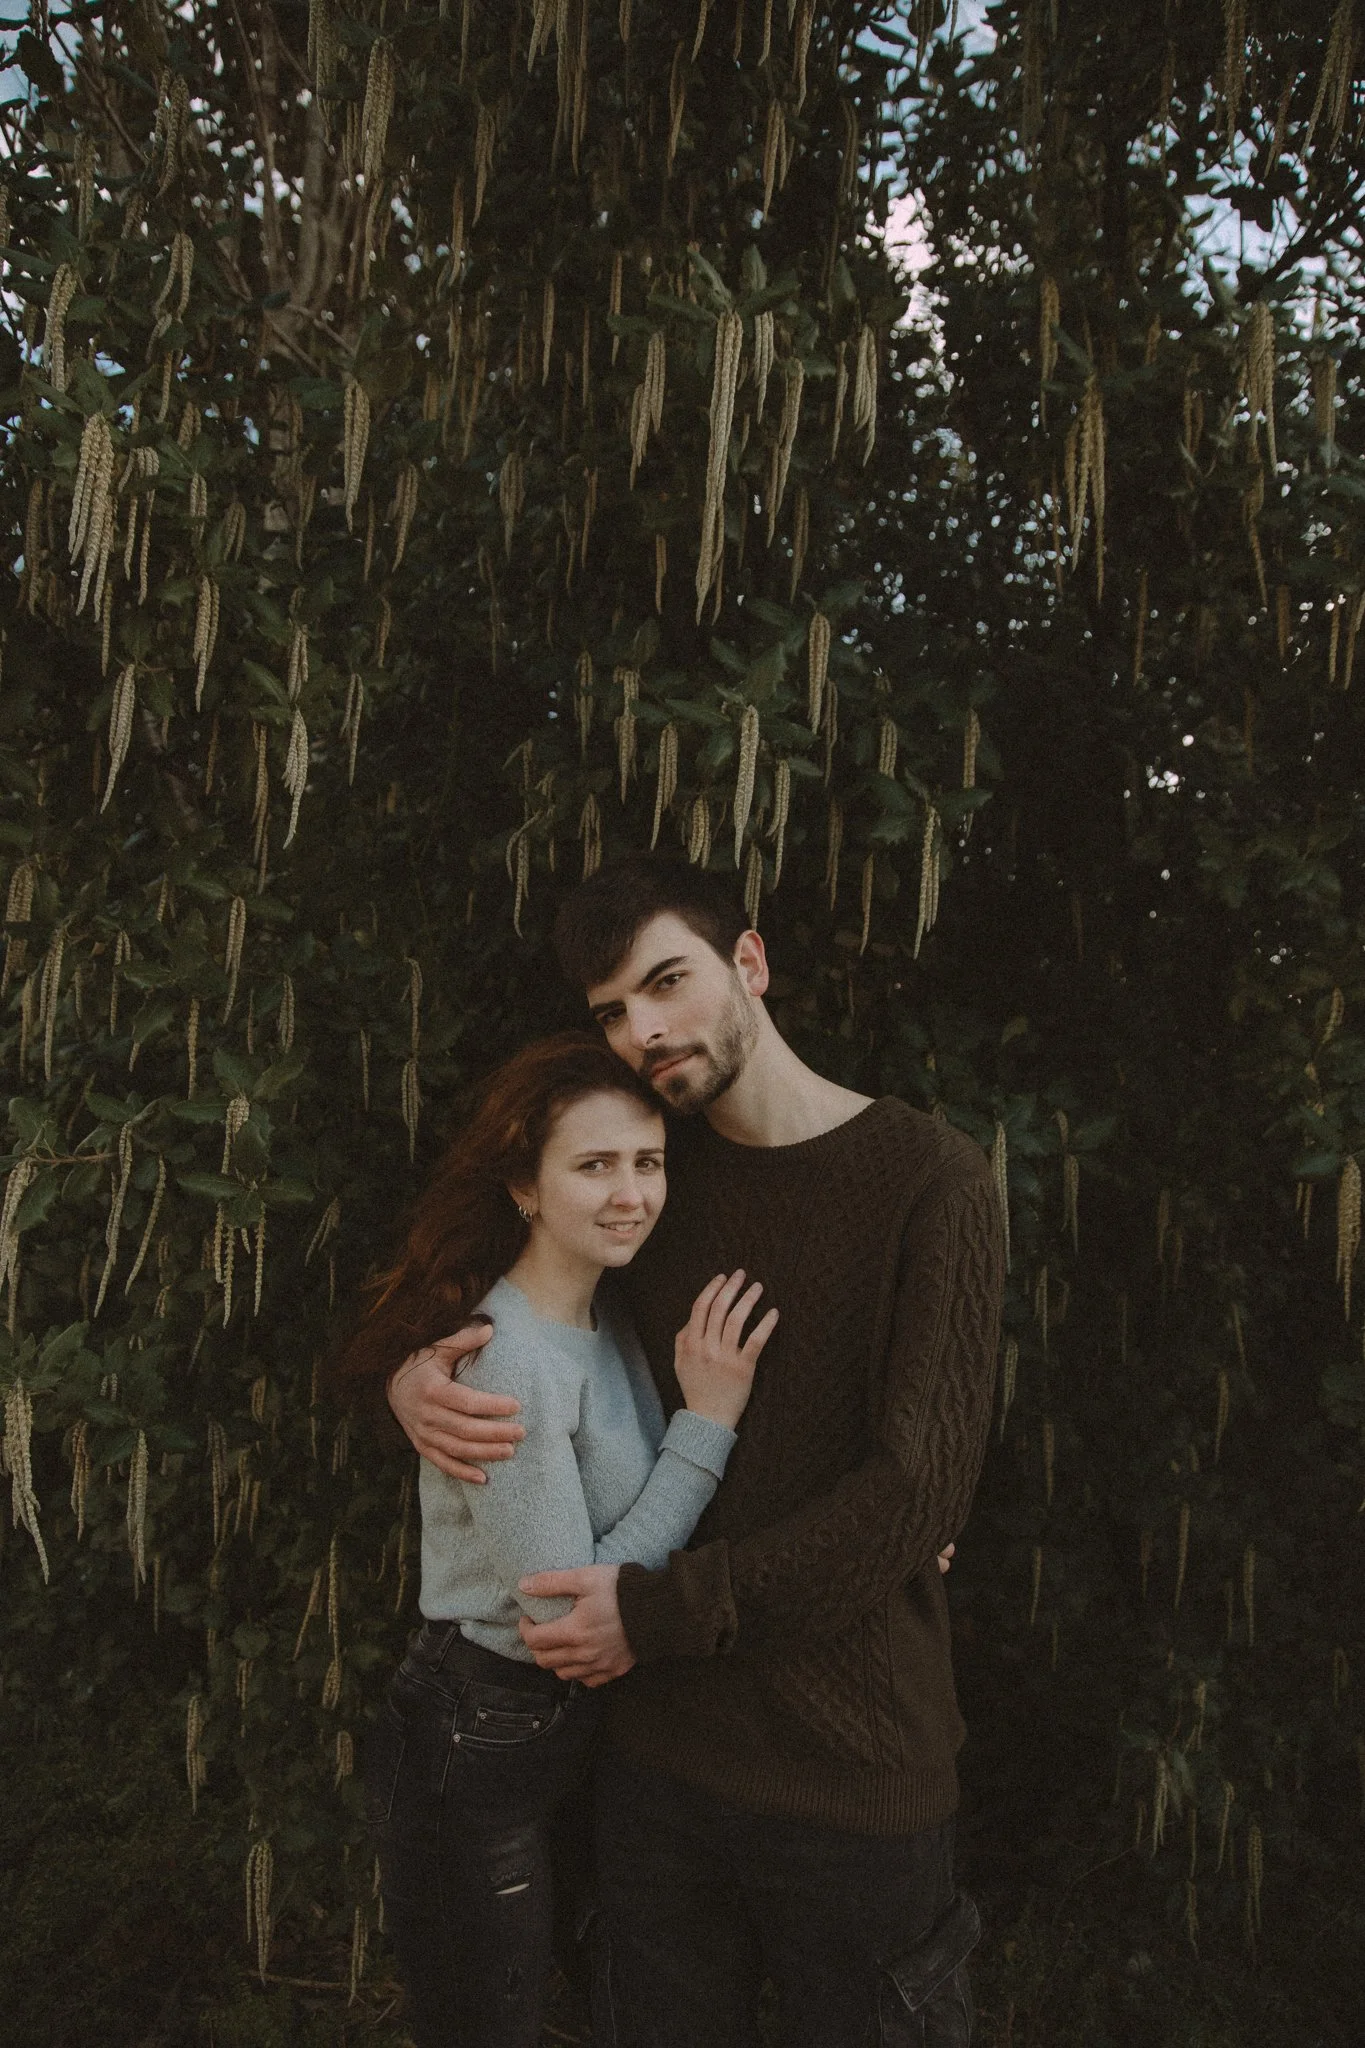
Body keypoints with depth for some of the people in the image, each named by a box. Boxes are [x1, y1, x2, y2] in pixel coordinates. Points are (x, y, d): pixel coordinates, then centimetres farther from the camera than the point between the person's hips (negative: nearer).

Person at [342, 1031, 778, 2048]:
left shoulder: (613, 1313, -1)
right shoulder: (506, 1362, -27)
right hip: (479, 1757, -8)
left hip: (584, 1733, 8)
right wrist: (707, 1422, -25)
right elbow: (567, 1619, -25)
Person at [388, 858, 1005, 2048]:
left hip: (854, 1773, -4)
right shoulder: (656, 1178, 4)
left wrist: (660, 1610, -16)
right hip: (661, 1744, 5)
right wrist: (410, 1375, -7)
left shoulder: (929, 1176, -12)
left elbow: (921, 1492, -18)